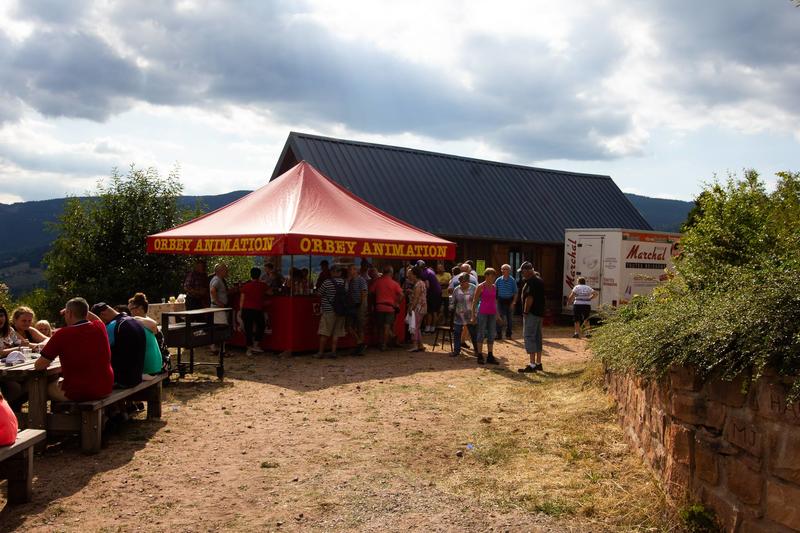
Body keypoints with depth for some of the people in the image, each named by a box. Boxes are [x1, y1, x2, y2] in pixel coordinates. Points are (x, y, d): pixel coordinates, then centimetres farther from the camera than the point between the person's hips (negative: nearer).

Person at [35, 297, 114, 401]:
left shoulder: (62, 334, -15)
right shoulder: (100, 327, -2)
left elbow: (38, 366, -7)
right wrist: (83, 310, 16)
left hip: (77, 394, -6)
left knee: (49, 387, 22)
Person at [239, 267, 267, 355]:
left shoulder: (245, 286, -1)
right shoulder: (262, 285, -1)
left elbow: (242, 299, -1)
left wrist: (241, 310, 7)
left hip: (246, 309, 1)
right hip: (258, 309, -1)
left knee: (248, 328, 5)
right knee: (261, 326, 19)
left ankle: (249, 348, 8)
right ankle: (256, 345, 12)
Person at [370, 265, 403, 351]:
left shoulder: (377, 281, 0)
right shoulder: (394, 283, -3)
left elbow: (370, 292, -1)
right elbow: (401, 295, -11)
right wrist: (396, 303, 2)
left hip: (379, 306, 2)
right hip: (390, 307, -1)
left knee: (380, 327, 15)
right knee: (387, 326, 2)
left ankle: (382, 343, 23)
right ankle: (383, 345, 1)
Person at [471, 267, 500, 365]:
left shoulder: (494, 287, 10)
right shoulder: (481, 287, -6)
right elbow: (474, 301, -5)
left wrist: (497, 314, 17)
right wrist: (473, 315, -9)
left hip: (492, 313, 6)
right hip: (483, 313, -6)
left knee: (491, 335, 8)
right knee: (481, 334, 0)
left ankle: (490, 356, 14)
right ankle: (479, 356, 7)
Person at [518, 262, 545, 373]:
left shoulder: (531, 282, -17)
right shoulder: (539, 280, 15)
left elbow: (529, 298, -23)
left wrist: (525, 312, -17)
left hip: (531, 313, -10)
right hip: (539, 313, 10)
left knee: (529, 337, -8)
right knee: (537, 337, 14)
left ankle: (532, 365, -11)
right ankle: (538, 364, 19)